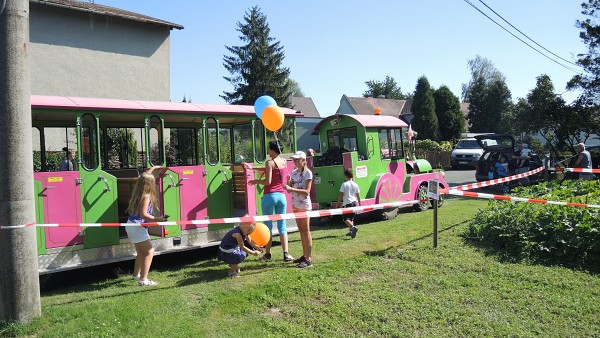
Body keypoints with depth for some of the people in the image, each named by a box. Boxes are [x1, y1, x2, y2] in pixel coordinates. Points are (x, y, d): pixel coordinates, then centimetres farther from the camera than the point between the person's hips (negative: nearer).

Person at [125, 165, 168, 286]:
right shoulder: (146, 197, -19)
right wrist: (157, 219, -23)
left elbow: (144, 178, 25)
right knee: (149, 251, -9)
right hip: (137, 227, -10)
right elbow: (143, 214, -25)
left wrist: (153, 168, 33)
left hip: (131, 225, 10)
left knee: (141, 251, 24)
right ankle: (143, 280, -13)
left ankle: (136, 274, 40)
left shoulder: (138, 193, 6)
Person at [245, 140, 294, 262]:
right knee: (282, 225, 7)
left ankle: (267, 253, 14)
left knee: (268, 225, 7)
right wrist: (252, 168, 23)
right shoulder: (284, 162, 10)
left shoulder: (270, 162, -10)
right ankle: (286, 254, 1)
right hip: (281, 196, 5)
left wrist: (255, 181, 0)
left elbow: (268, 181, -15)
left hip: (270, 196, -5)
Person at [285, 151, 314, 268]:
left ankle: (308, 259, -3)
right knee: (301, 231, 13)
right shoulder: (294, 172, 10)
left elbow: (307, 191, -20)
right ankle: (304, 255, 22)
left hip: (304, 205, -7)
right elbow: (289, 190, 11)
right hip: (295, 204, 7)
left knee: (306, 231, -5)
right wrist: (288, 182, -9)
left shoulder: (307, 173, -11)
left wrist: (292, 188, -27)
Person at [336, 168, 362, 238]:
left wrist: (337, 203, -2)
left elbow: (341, 194, -10)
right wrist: (360, 203, 22)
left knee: (346, 218, -5)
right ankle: (350, 231, 14)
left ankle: (353, 227, -28)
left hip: (347, 203, -6)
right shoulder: (355, 184, 7)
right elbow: (358, 195, 12)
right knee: (351, 218, 16)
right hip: (354, 202, 6)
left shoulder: (344, 184, -9)